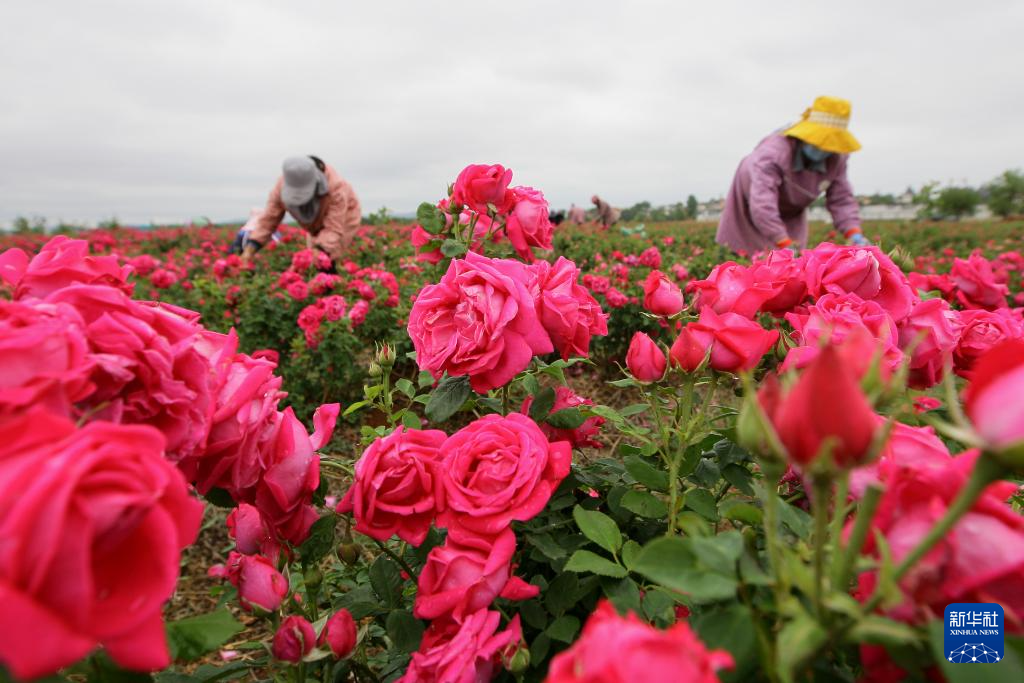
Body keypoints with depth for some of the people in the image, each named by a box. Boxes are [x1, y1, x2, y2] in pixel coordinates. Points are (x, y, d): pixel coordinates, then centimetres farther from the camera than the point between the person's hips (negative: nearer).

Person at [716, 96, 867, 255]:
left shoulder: (836, 158, -21)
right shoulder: (772, 152, -40)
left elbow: (841, 200, -17)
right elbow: (762, 206, -51)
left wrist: (854, 234, -36)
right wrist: (785, 244, -59)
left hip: (790, 213, 5)